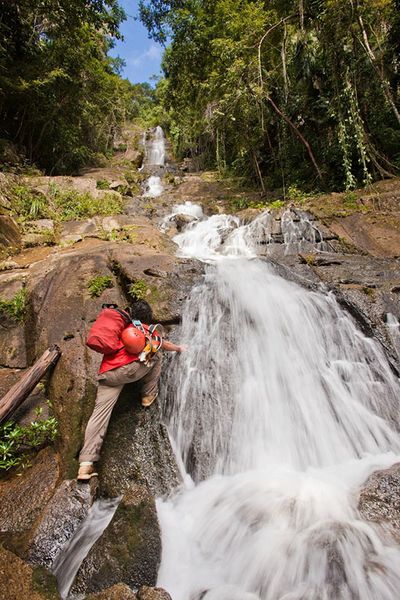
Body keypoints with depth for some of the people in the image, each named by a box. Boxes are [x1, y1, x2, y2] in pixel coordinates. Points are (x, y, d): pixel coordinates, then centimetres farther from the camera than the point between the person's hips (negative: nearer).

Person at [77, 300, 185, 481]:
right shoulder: (144, 328, 12)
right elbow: (164, 344, 27)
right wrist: (179, 348, 47)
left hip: (106, 374, 5)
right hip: (129, 369, -5)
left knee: (99, 414, 2)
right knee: (156, 356, 18)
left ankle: (86, 463, -6)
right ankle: (148, 395, 22)